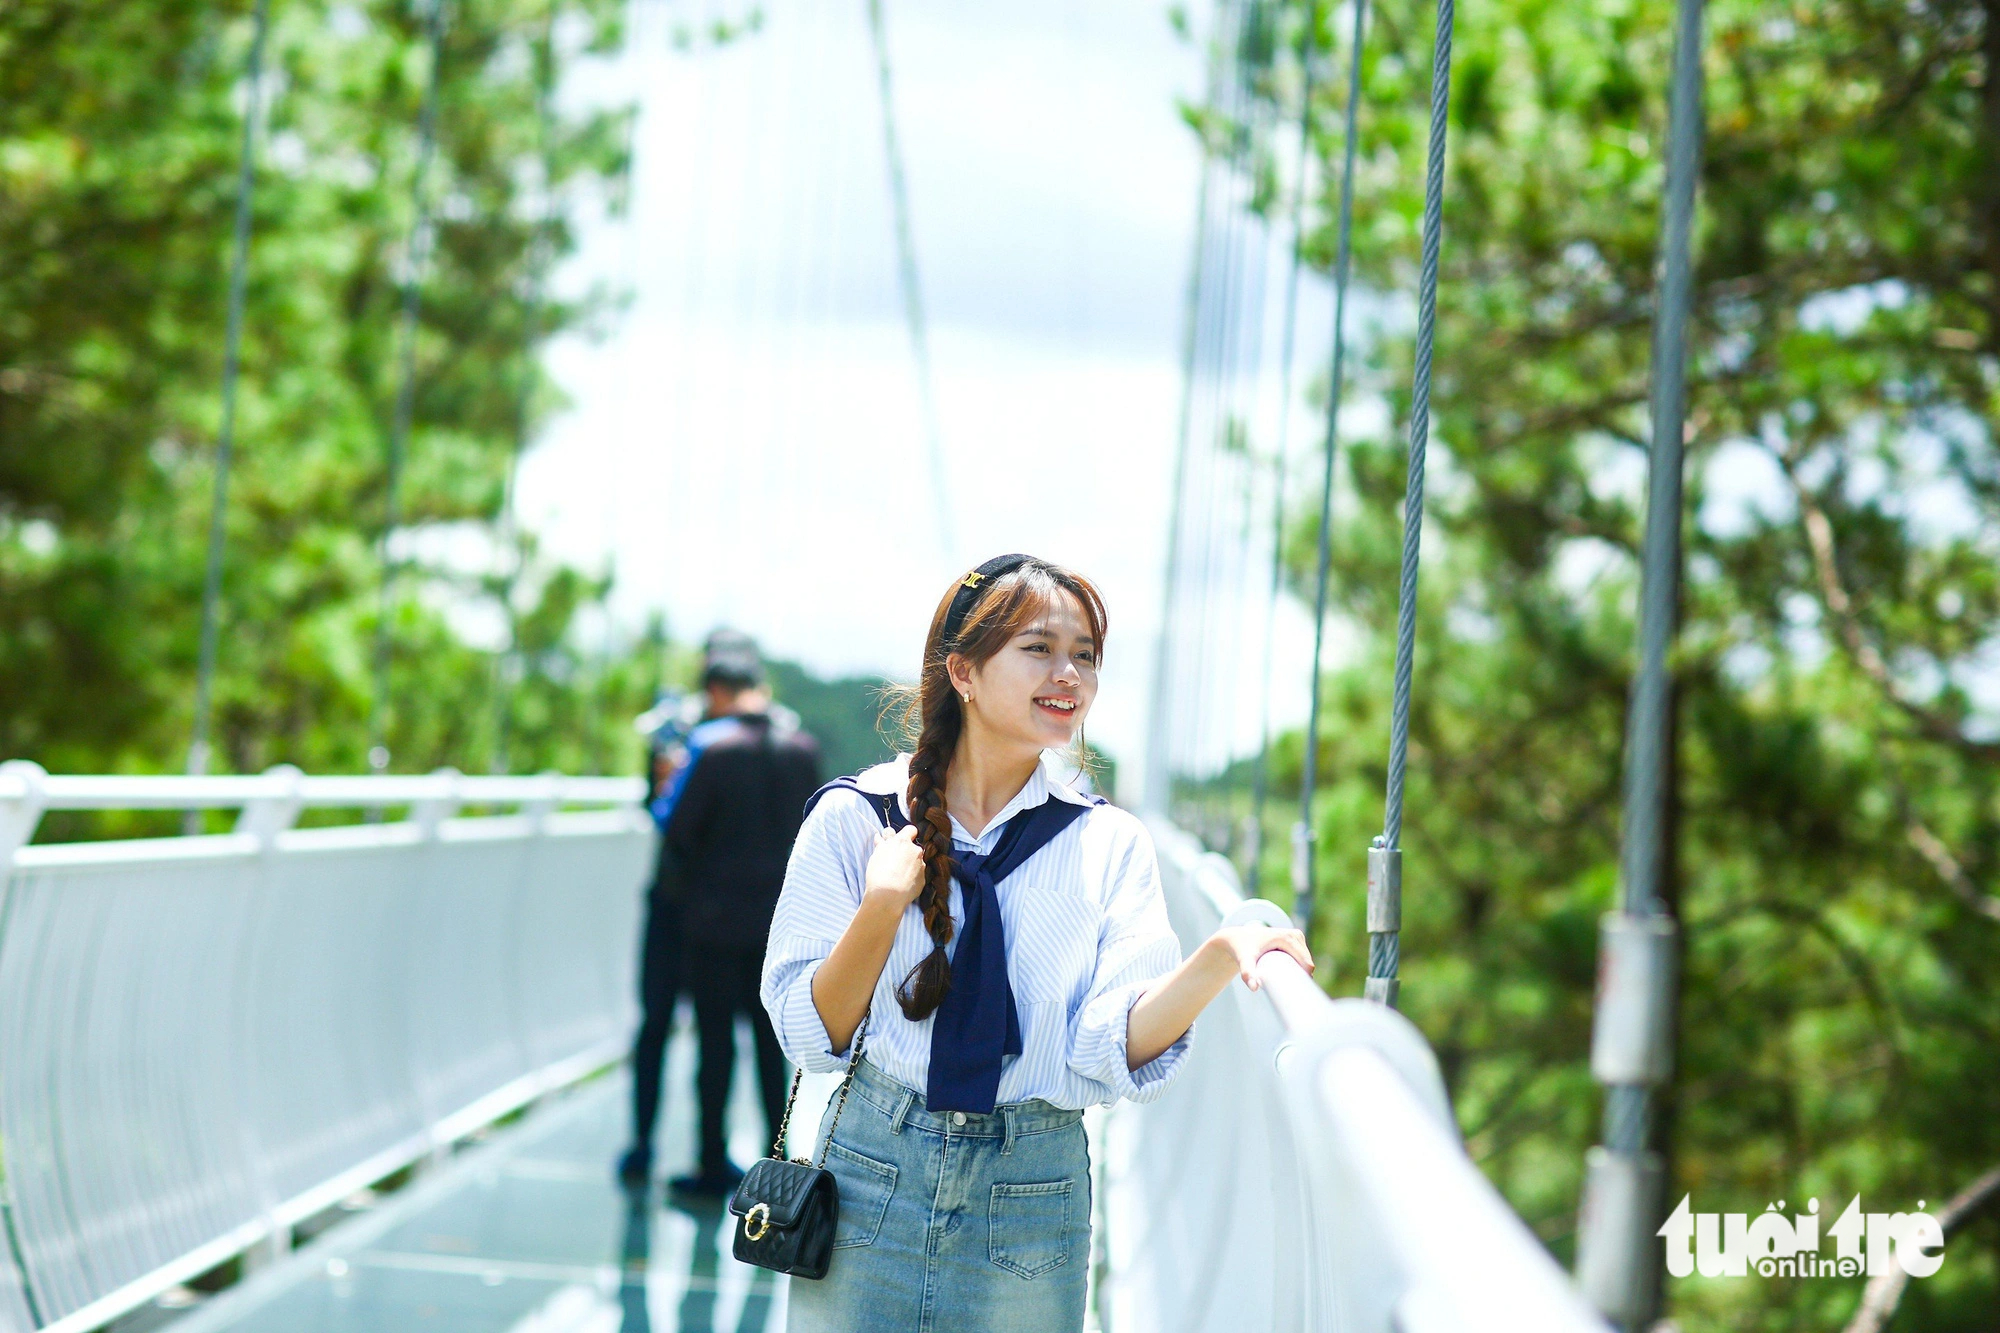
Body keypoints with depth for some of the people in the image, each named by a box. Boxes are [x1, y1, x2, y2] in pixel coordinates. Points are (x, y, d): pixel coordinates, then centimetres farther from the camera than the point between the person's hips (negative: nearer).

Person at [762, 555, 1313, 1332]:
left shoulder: (1109, 845, 1)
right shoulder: (855, 816, -3)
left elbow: (1115, 1050, -11)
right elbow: (809, 1036, -5)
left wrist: (1220, 959, -27)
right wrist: (882, 904, -18)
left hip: (1031, 1196, 1)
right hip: (873, 1174, -1)